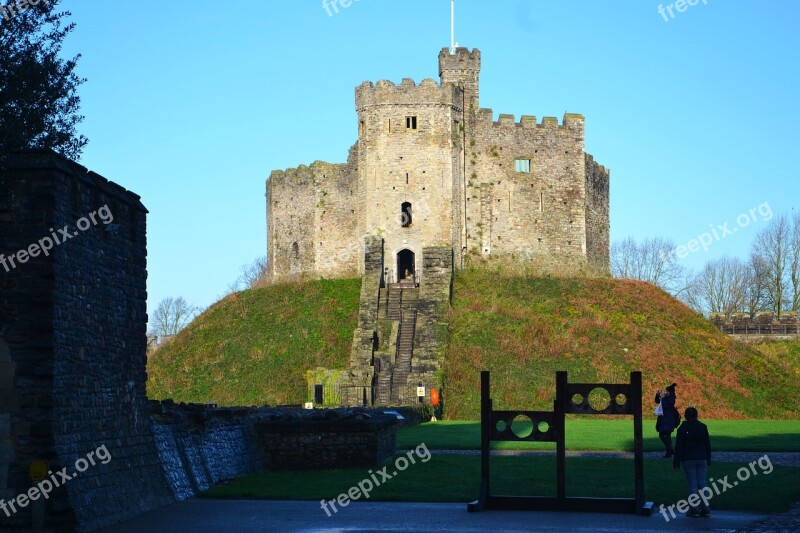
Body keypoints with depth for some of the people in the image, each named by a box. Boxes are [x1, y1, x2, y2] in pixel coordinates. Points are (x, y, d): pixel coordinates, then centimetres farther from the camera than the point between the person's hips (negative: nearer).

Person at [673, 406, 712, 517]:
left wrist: (676, 462, -1)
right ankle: (705, 508, 2)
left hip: (688, 459, -3)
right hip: (702, 459, 3)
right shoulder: (703, 427, 4)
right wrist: (708, 460, 14)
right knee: (702, 483, 6)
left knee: (692, 484, -1)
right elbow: (708, 445, 7)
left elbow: (678, 447, -6)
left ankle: (695, 508, -5)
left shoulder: (682, 429, -5)